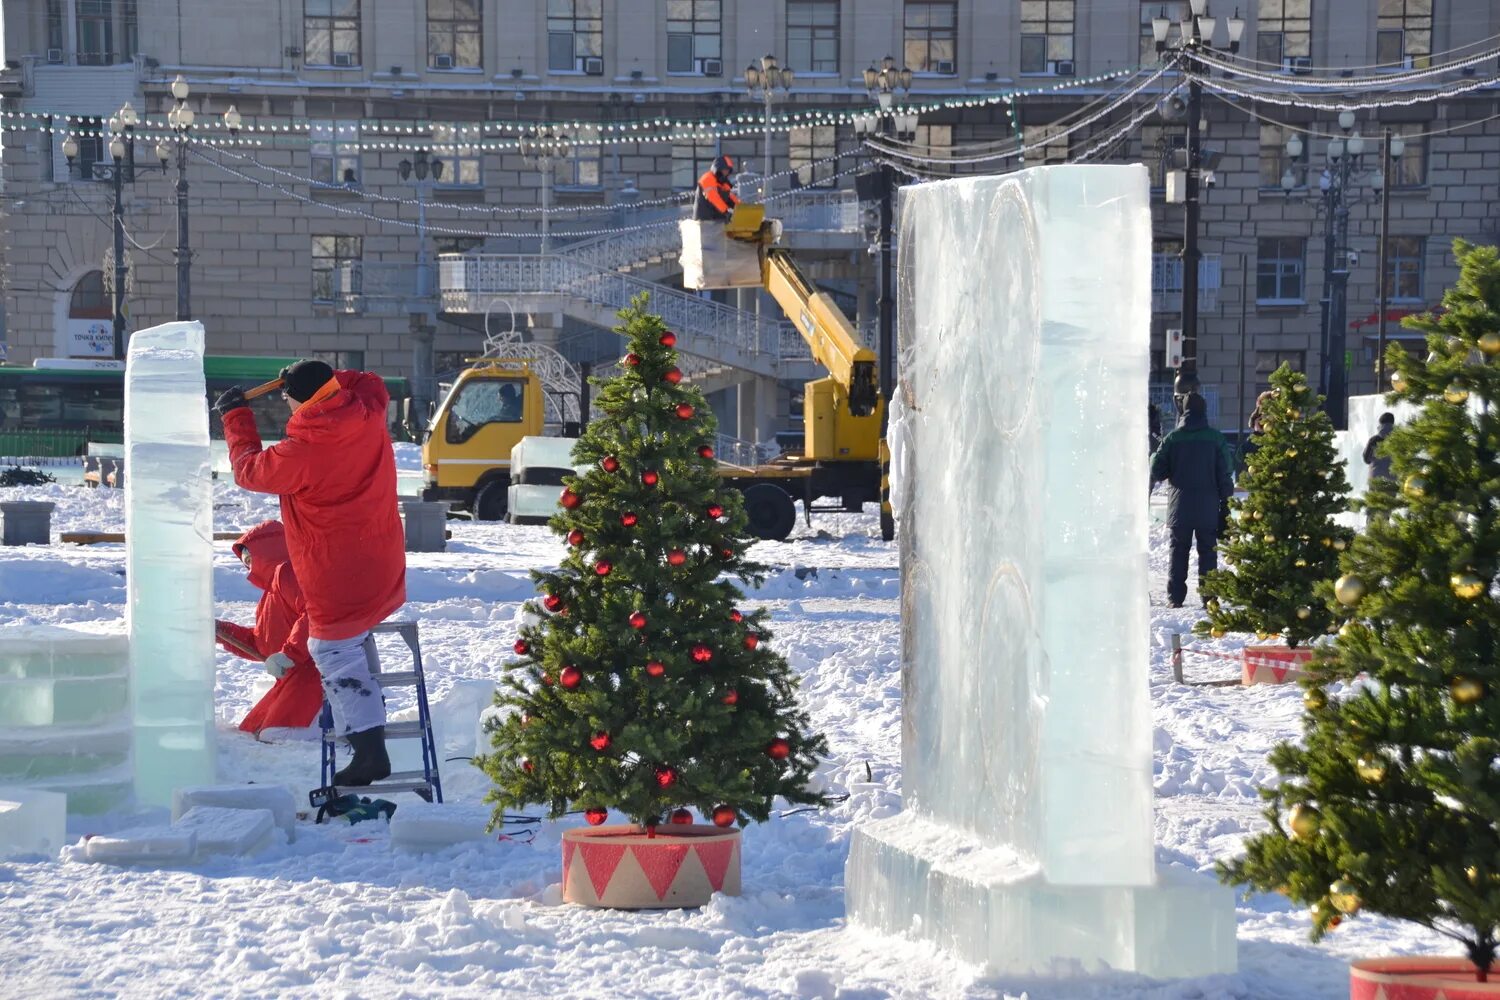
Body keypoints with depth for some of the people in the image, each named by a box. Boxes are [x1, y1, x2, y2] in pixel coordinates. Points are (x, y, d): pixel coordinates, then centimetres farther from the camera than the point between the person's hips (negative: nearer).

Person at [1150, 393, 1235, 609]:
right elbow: (1225, 474, -4)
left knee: (1178, 551, 8)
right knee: (1208, 551, 6)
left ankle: (1175, 597, 4)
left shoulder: (1172, 439, -4)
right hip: (1208, 509, 0)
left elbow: (1156, 472, -2)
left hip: (1179, 508, 1)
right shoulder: (1216, 439, -4)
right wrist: (1226, 502, 4)